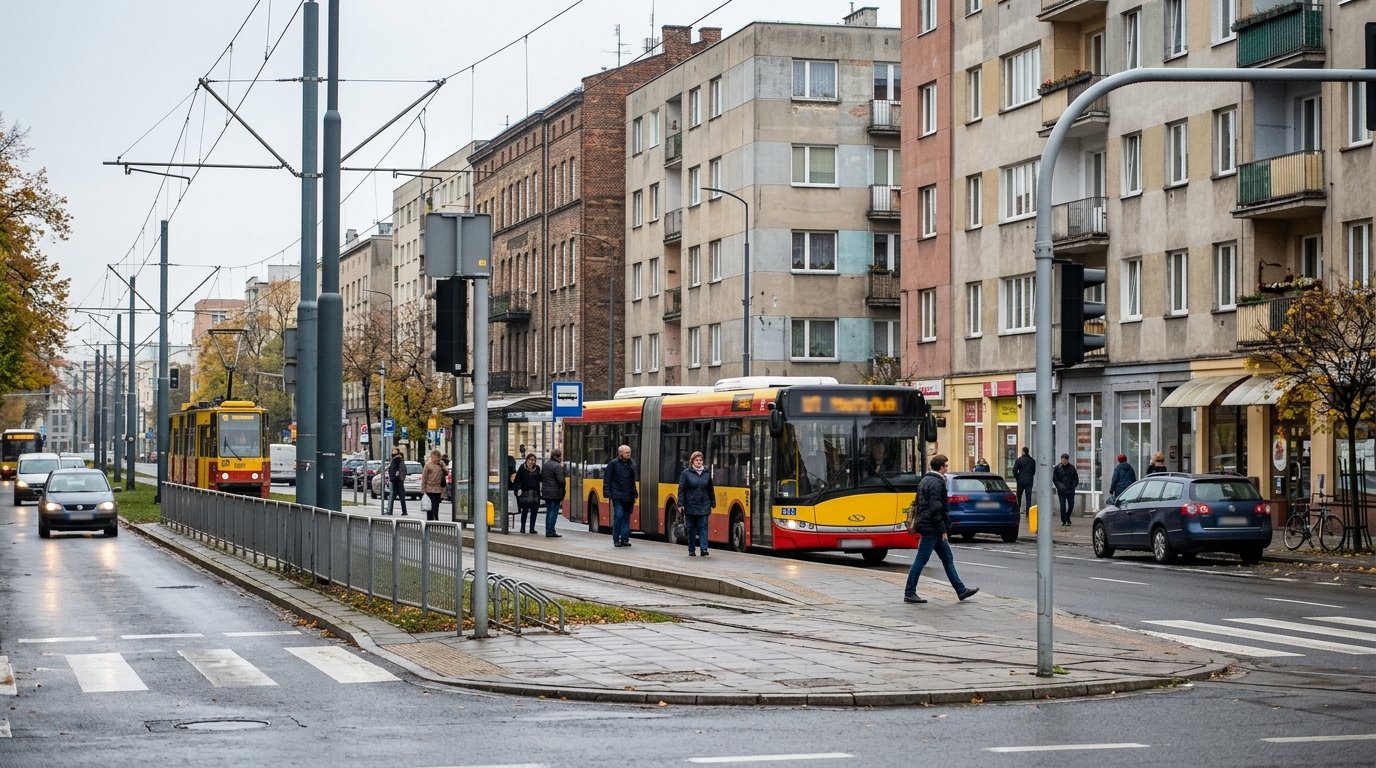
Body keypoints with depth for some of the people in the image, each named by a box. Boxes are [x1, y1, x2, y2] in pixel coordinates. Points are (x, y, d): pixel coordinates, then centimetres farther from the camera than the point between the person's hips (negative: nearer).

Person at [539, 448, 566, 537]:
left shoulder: (545, 465, 9)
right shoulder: (558, 466, -15)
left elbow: (541, 478, 15)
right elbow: (560, 480, -17)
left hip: (546, 492, 7)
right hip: (555, 493, -7)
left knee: (549, 511, 14)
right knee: (554, 511, -3)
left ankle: (548, 531, 16)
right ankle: (551, 531, -5)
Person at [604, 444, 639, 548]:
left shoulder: (632, 464, 13)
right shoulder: (613, 464, -3)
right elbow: (607, 480, -3)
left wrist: (634, 494, 15)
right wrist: (608, 494, -10)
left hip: (628, 497, 5)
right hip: (617, 496, -5)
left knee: (626, 517, 6)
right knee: (618, 515, -11)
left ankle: (625, 539, 11)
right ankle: (616, 539, -2)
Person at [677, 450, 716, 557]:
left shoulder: (707, 473, 9)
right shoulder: (686, 473, 0)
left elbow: (711, 490, 14)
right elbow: (681, 490, -3)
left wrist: (712, 503, 12)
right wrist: (680, 504, -10)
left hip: (704, 506, 1)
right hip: (690, 506, -1)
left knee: (703, 527, -8)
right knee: (691, 528, 6)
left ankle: (704, 548, -13)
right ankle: (691, 550, 14)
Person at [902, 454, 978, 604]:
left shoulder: (925, 480, 15)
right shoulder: (936, 483, -16)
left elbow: (919, 503, 21)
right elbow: (935, 509, -21)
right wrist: (943, 530, -16)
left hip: (926, 526, 11)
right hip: (932, 529, -11)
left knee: (947, 558, 13)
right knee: (921, 560, -5)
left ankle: (961, 590, 16)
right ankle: (909, 593, -1)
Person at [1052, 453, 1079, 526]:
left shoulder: (1072, 467, 6)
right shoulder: (1057, 468, 0)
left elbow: (1076, 479, 11)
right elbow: (1054, 479, 1)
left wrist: (1073, 486, -4)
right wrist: (1060, 486, -13)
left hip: (1070, 490, 2)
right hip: (1061, 491, -2)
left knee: (1071, 505, 5)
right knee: (1063, 506, -6)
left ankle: (1067, 519, 25)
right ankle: (1064, 521, 2)